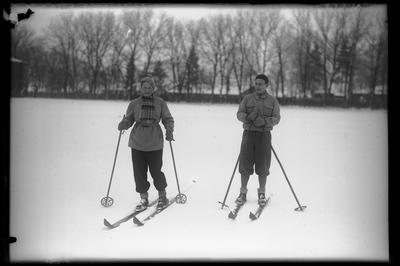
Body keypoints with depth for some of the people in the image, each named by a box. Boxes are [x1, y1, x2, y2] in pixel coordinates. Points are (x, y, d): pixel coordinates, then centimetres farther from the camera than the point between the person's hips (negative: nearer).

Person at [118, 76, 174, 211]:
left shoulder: (160, 103, 5)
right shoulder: (134, 103, 7)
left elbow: (168, 119, 8)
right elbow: (129, 120, 6)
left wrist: (169, 131, -11)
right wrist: (123, 124, -17)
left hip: (155, 143, -2)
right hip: (137, 144, 2)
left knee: (156, 171, -1)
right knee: (139, 172, 3)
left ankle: (162, 196, 22)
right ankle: (143, 198, 20)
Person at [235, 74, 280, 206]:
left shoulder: (272, 100, 5)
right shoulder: (247, 98, 8)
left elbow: (276, 118, -3)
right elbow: (239, 114, 1)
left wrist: (265, 121, -23)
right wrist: (248, 117, -21)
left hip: (264, 135, -1)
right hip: (249, 134, 1)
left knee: (262, 166, 1)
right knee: (245, 164, 0)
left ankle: (262, 194, 16)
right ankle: (243, 193, 12)